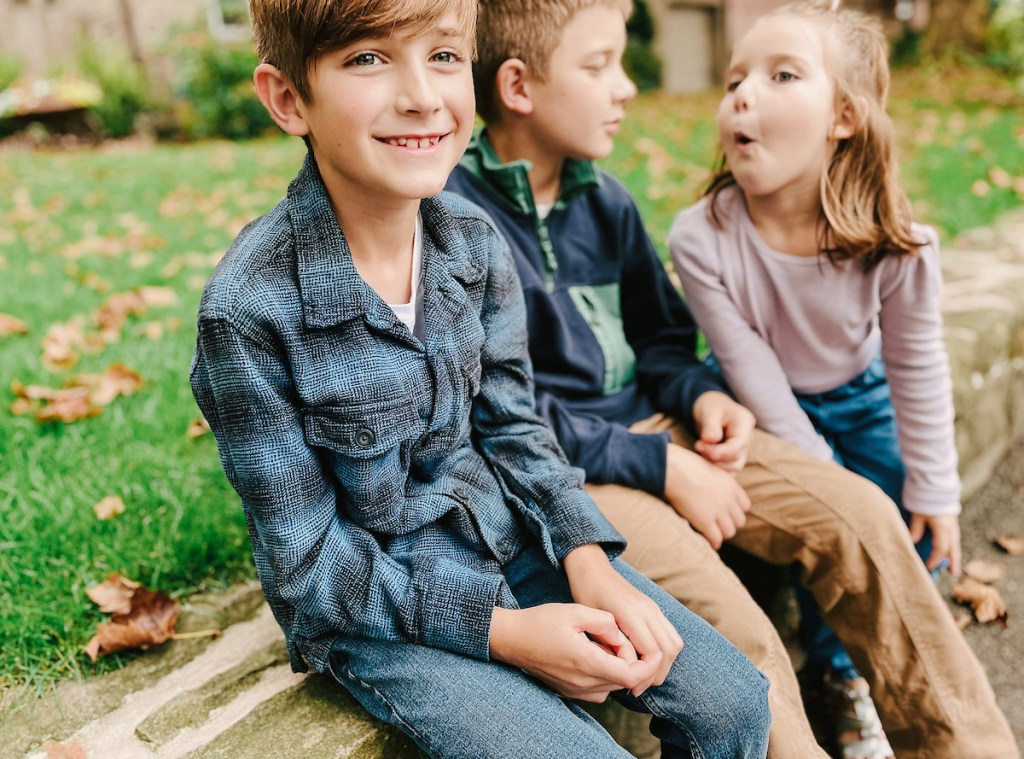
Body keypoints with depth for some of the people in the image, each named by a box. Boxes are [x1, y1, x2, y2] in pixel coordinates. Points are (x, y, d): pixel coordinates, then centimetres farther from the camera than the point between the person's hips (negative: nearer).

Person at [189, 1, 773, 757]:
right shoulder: (250, 309, -23)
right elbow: (307, 561, -16)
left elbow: (512, 425, 4)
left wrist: (588, 560, -10)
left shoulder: (476, 240, -7)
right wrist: (500, 628, -19)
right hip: (371, 603, -4)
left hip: (504, 528, 5)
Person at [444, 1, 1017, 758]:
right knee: (725, 621, -27)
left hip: (653, 426, 7)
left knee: (858, 512, -4)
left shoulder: (605, 200, 8)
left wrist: (704, 396, -5)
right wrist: (661, 468, -18)